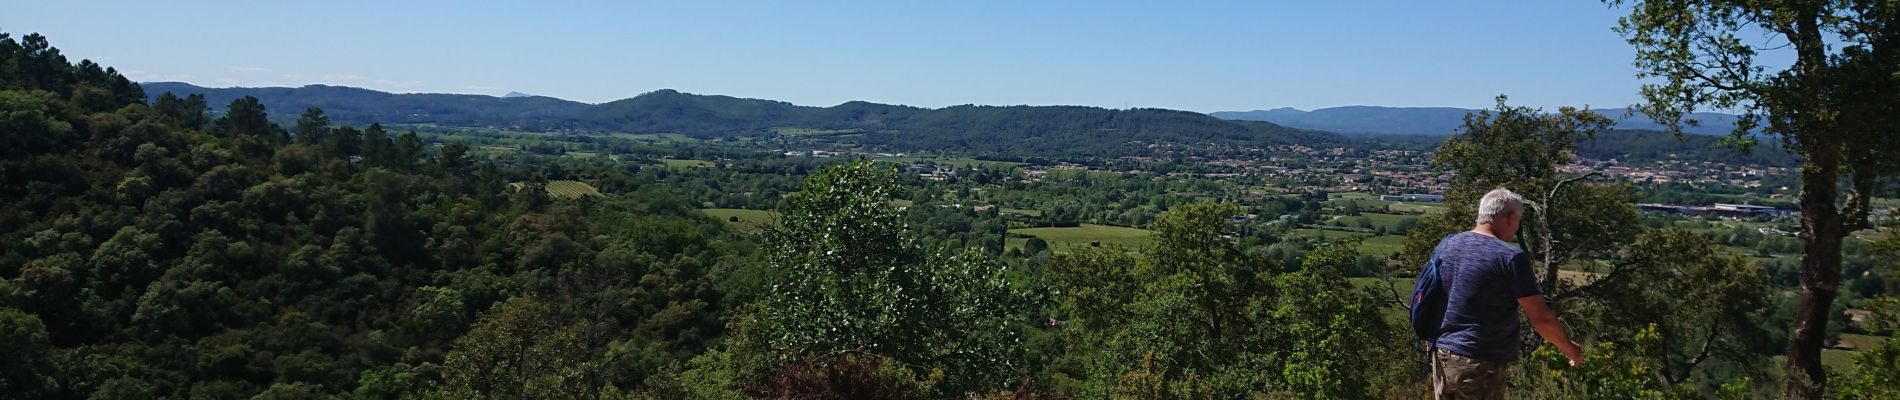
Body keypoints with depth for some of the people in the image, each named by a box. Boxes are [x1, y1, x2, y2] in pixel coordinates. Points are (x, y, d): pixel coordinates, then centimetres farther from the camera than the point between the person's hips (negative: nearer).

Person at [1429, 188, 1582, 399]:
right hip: (1479, 364, -6)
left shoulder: (1445, 246, 6)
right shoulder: (1511, 258, -13)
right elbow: (1541, 318, -10)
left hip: (1441, 357, 6)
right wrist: (1569, 347, 6)